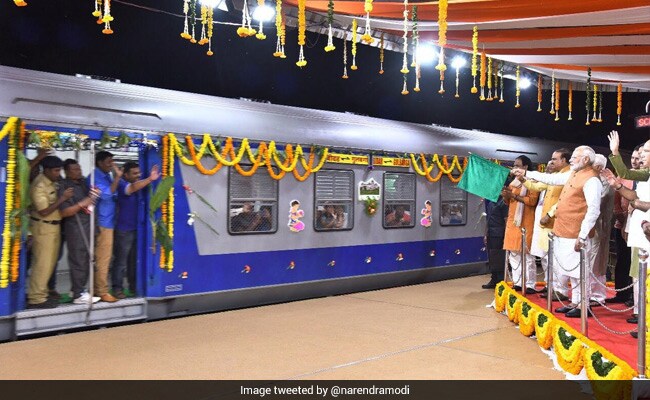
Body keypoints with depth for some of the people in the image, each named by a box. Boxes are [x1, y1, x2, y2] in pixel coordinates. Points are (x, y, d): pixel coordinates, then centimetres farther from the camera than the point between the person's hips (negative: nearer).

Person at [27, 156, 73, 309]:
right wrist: (62, 198, -21)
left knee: (49, 263, 14)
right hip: (43, 227, -9)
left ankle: (41, 294, 23)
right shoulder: (39, 186, -19)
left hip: (53, 226, 9)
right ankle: (36, 299, 2)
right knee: (42, 264, -5)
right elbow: (44, 211, -22)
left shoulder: (51, 181, 7)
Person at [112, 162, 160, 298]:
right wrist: (150, 179, -47)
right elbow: (133, 188, -34)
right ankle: (117, 288, 8)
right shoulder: (122, 184, -14)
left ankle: (134, 286, 25)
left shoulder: (139, 184, 10)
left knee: (134, 260, 15)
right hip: (124, 230, -7)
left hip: (137, 228, 7)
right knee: (121, 261, -1)